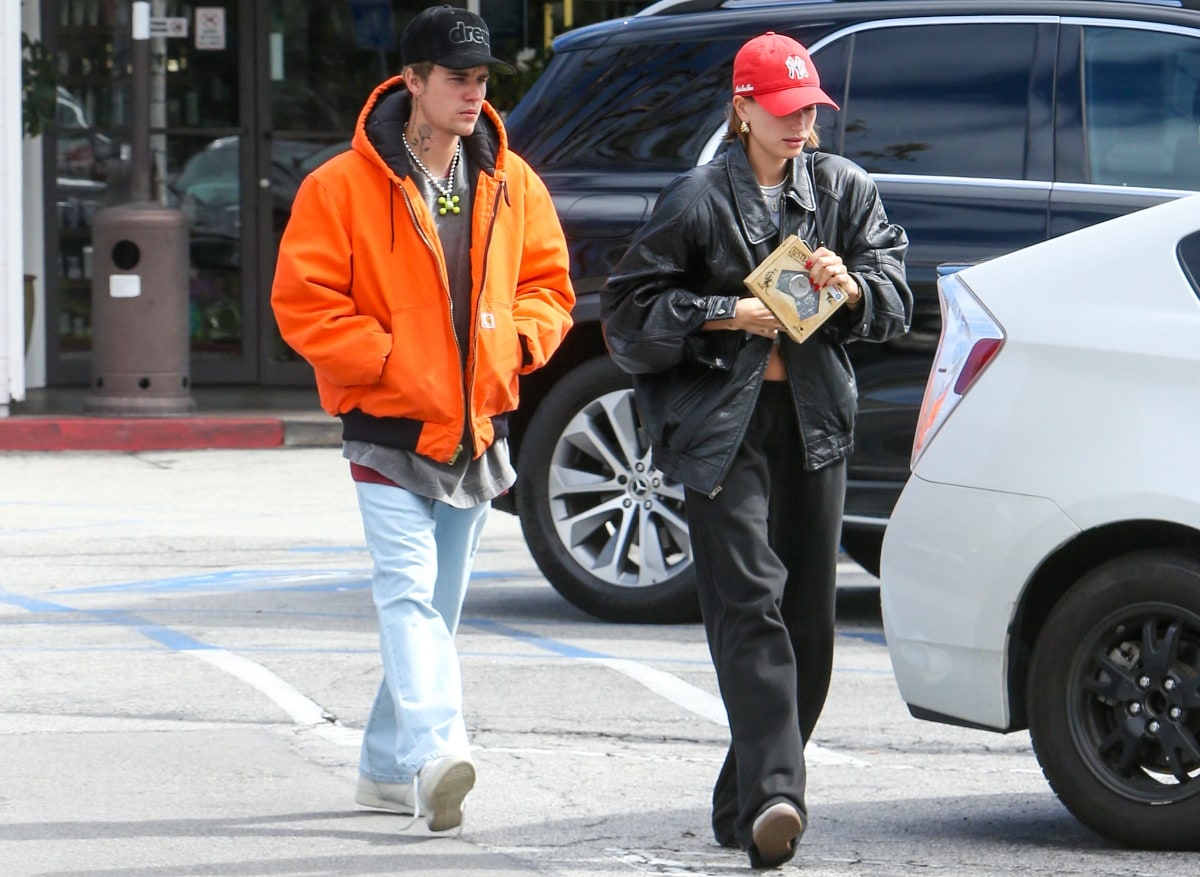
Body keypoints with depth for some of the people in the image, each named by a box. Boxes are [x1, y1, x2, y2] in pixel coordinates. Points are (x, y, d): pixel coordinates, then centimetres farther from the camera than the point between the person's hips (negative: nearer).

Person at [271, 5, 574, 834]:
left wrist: (515, 341, -4)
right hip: (390, 426, -6)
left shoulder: (511, 183, 7)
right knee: (410, 591, -19)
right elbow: (302, 299, -9)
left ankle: (388, 765, 24)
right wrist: (384, 359, -16)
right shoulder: (343, 186, -9)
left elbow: (548, 282, 16)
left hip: (477, 425, 6)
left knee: (439, 603, 12)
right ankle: (435, 755, -33)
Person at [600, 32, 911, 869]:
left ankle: (747, 801, 16)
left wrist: (851, 287, -13)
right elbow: (628, 309, -2)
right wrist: (728, 315, -13)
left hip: (814, 420, 5)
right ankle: (771, 796, -30)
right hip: (722, 422, -5)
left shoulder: (845, 189, 11)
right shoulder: (698, 200, -1)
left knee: (807, 613, 5)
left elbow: (896, 299, 9)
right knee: (750, 602, -17)